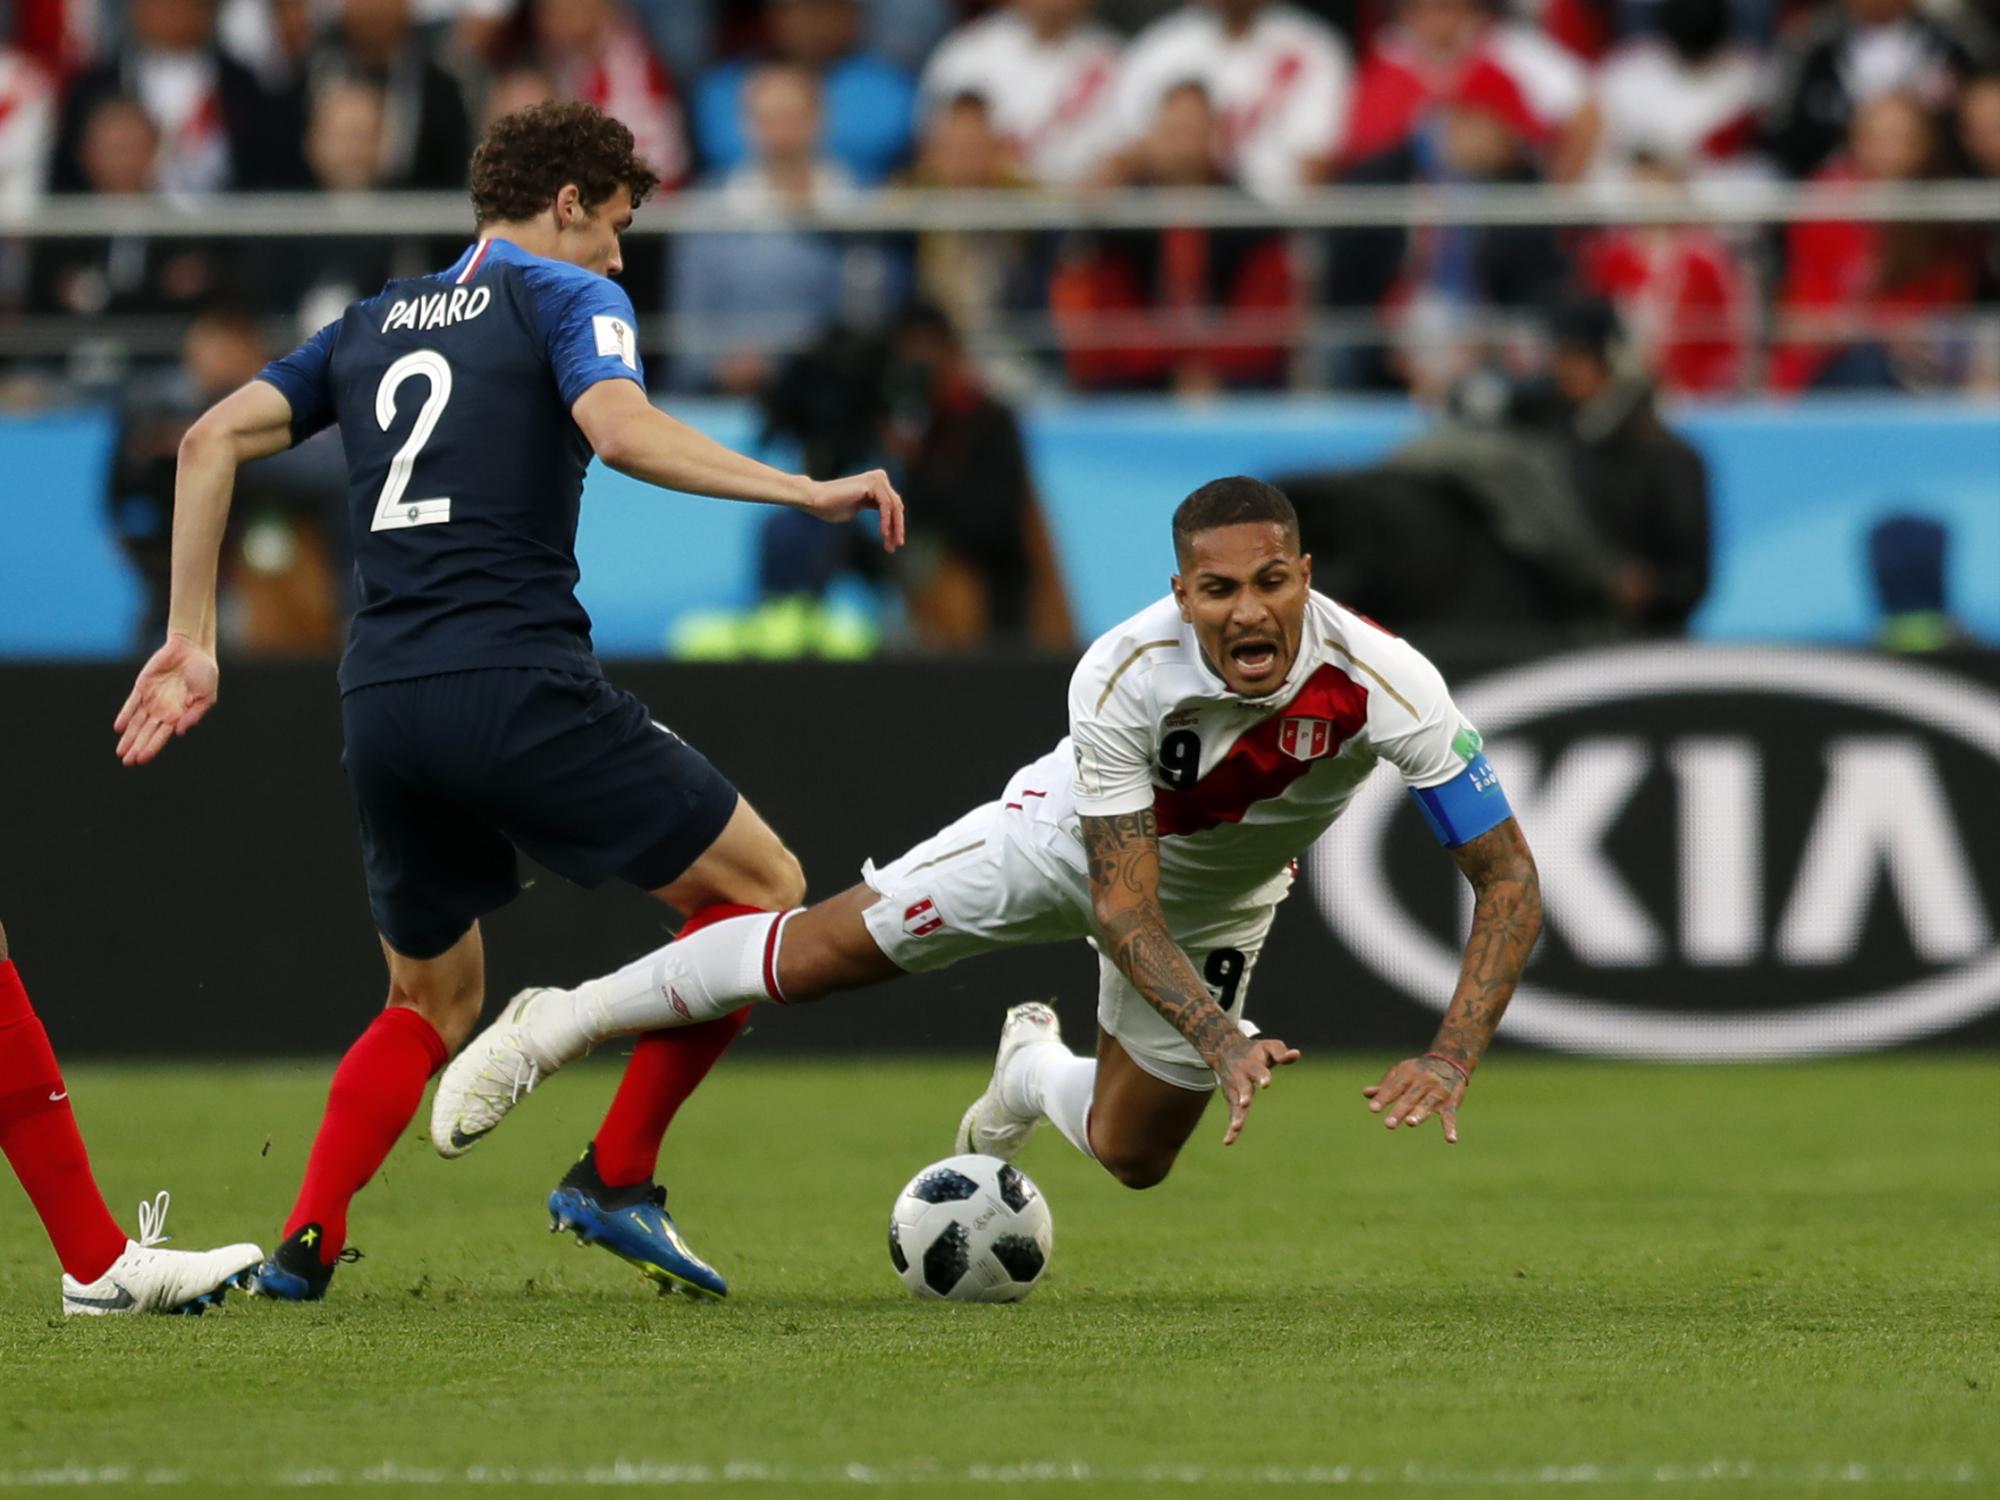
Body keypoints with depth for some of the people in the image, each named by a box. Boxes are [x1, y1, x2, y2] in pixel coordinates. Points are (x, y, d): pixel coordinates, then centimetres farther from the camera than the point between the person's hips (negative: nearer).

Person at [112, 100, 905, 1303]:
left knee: (434, 1002, 23)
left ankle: (306, 1241, 5)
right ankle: (617, 1179, 3)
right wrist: (803, 490, -16)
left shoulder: (374, 324, 22)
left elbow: (214, 438, 14)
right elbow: (620, 430, -16)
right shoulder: (568, 298, 5)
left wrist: (193, 640, 14)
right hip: (520, 684, -7)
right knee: (764, 891, 6)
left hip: (382, 704, 7)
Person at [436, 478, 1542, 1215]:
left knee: (1132, 1156, 11)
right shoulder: (1123, 675, -39)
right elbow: (1121, 902, -33)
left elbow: (1509, 880, -33)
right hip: (1075, 837, -2)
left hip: (1215, 905, 2)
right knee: (821, 951, -6)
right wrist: (1221, 1042, -47)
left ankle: (1035, 1071, 48)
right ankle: (558, 1026, 15)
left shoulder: (1385, 684, -38)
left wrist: (1451, 1060, -44)